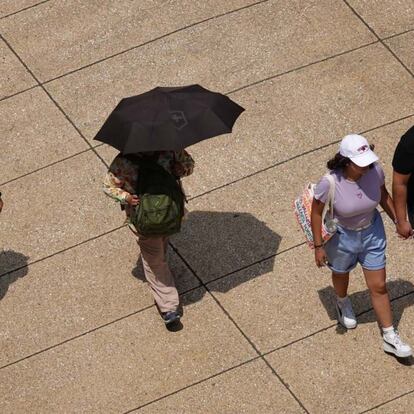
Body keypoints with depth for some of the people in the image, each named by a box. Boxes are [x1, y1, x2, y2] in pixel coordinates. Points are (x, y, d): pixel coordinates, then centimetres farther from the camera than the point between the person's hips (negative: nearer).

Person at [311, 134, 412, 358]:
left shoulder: (375, 171, -24)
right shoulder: (329, 184, -34)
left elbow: (384, 197, -3)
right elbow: (316, 213, -18)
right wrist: (319, 246, -14)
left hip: (372, 232, 2)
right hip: (341, 237, -2)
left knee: (379, 287, 9)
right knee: (341, 274, 29)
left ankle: (390, 338, 23)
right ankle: (343, 303, 63)